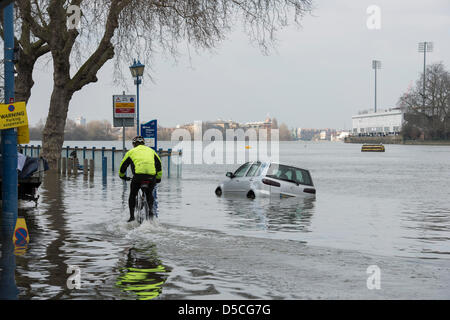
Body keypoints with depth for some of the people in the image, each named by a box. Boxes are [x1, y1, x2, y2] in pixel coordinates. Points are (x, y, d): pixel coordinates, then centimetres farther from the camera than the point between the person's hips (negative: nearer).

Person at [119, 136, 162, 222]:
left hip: (138, 175, -2)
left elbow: (123, 166, 28)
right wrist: (158, 178, 38)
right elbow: (159, 164, 26)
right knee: (149, 194, 28)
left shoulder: (131, 151, 23)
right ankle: (151, 209, 5)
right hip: (152, 176, 2)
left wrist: (122, 176, 47)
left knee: (132, 195, 19)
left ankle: (132, 216, 14)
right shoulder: (151, 150, 28)